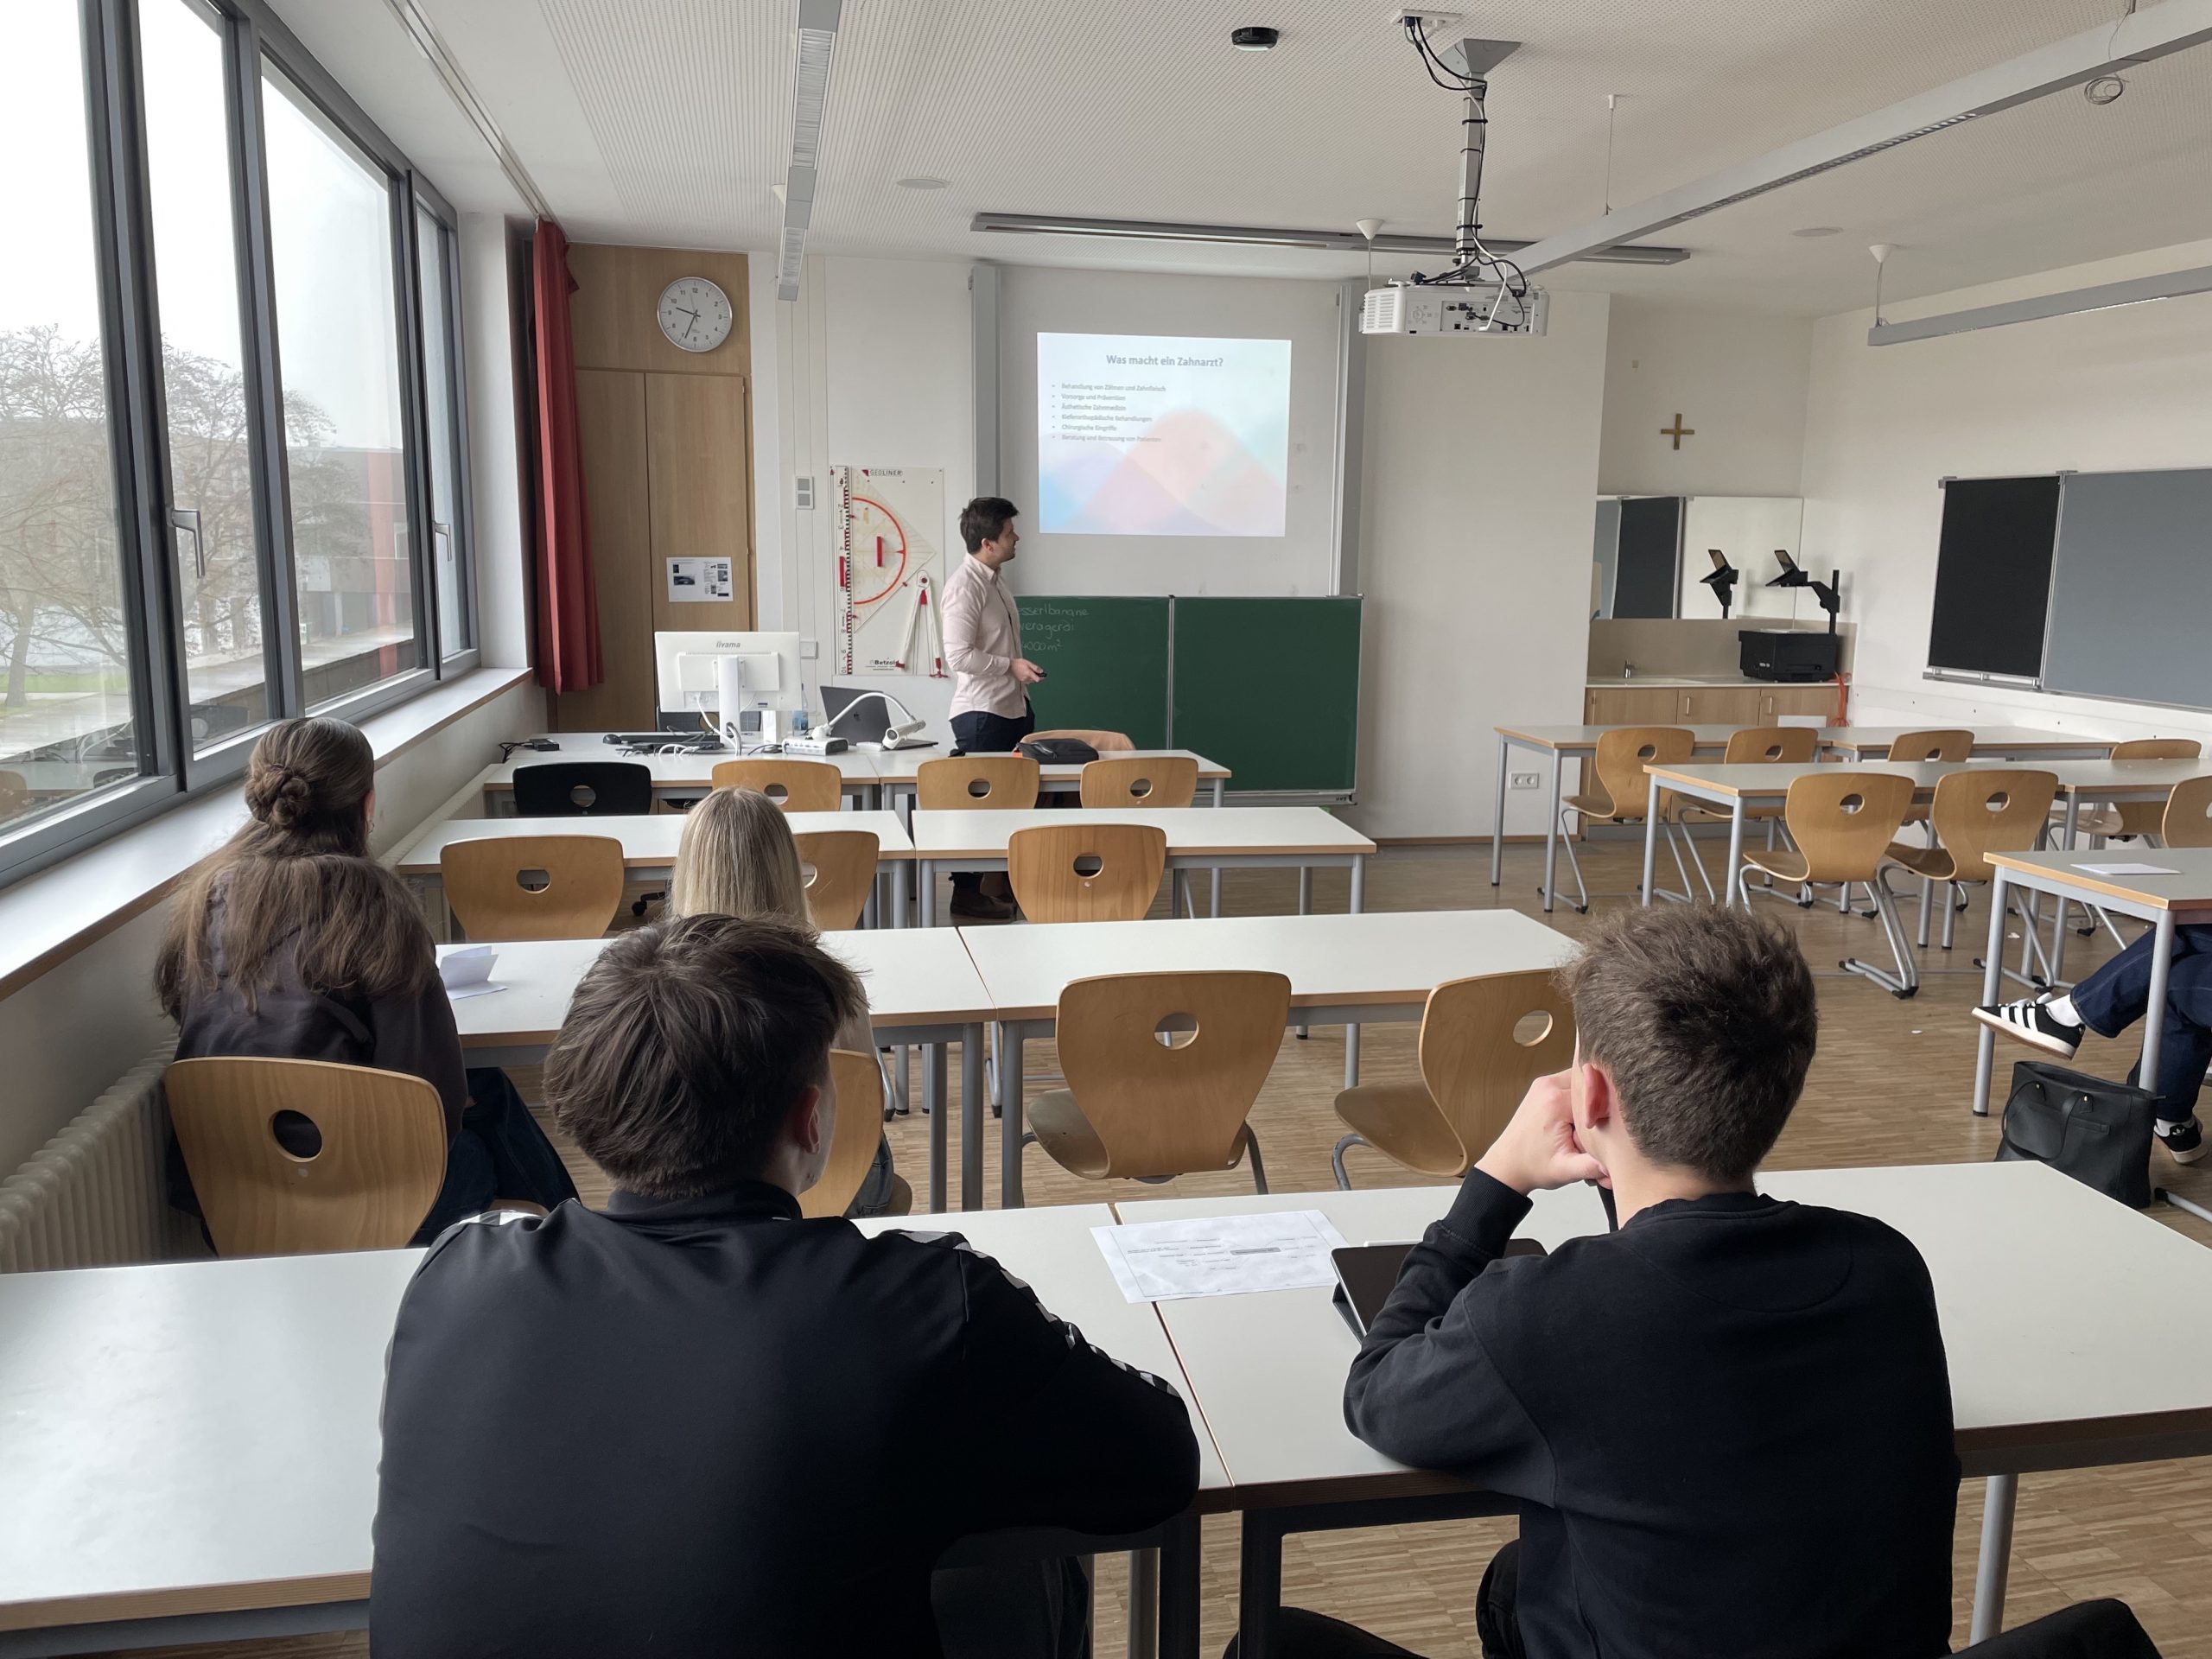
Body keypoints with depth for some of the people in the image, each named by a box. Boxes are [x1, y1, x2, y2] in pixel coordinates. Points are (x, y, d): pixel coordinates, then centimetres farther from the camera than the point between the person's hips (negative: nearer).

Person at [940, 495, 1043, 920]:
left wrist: (1022, 675, 21)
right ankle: (967, 893, 7)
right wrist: (1011, 666, -17)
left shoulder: (994, 580, 13)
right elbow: (959, 656, -22)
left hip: (1012, 708, 9)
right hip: (982, 714, -9)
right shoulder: (965, 586, -16)